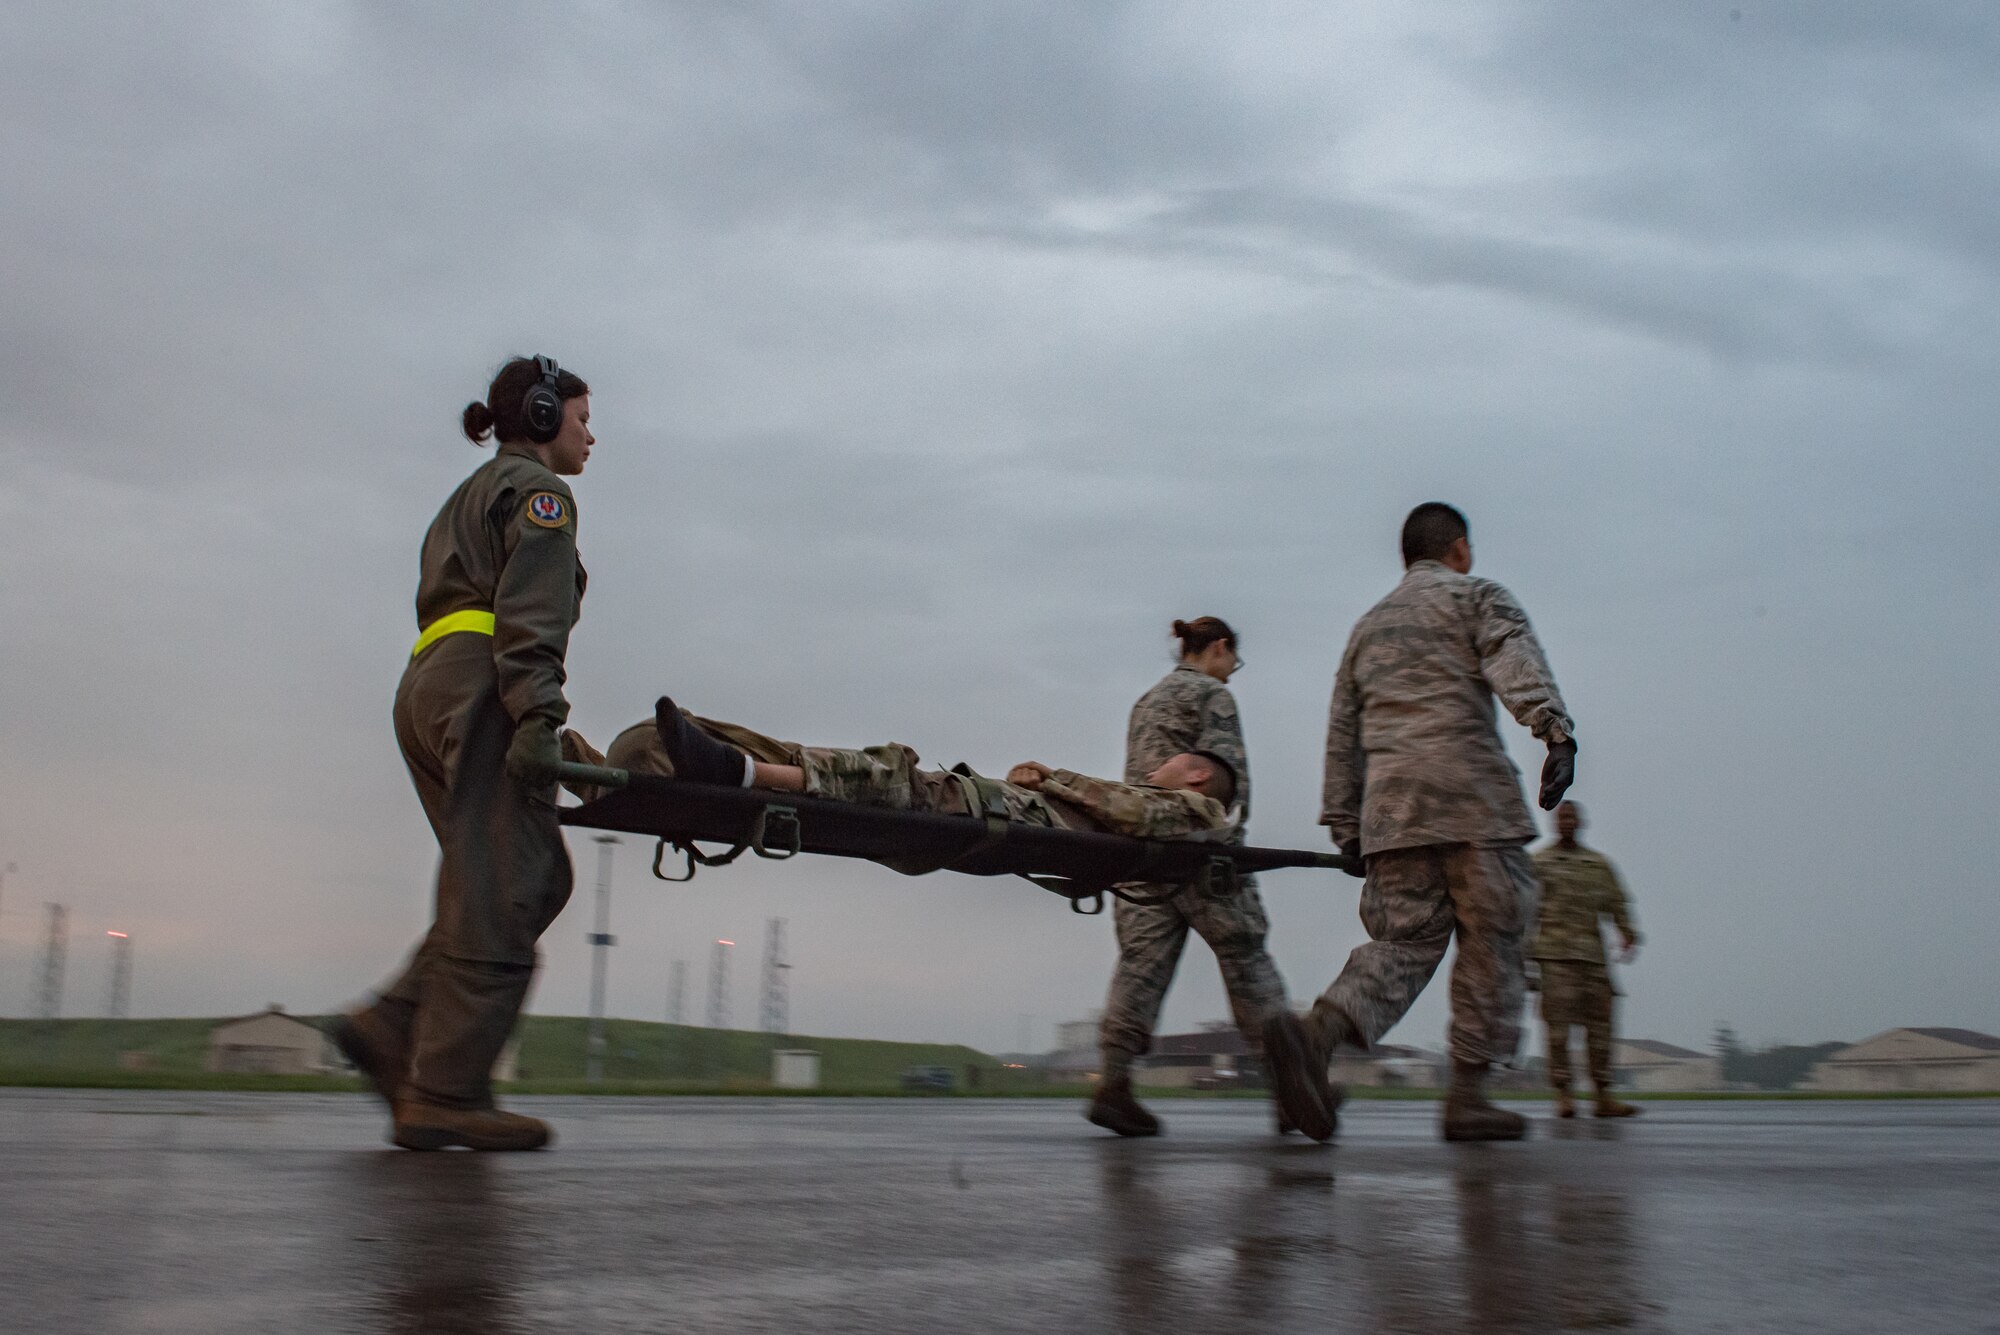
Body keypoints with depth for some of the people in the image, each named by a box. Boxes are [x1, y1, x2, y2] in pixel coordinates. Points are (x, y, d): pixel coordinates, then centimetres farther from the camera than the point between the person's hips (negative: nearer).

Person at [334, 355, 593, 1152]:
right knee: (500, 890, -12)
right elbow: (530, 614, -11)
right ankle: (447, 1093, -15)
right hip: (481, 689, -9)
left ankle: (391, 1029, -3)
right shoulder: (536, 488, 4)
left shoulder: (472, 495, 33)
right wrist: (539, 716, -22)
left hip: (428, 688, 9)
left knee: (538, 881, 5)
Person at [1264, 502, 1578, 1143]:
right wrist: (1556, 731, -27)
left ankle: (1316, 1033, -23)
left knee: (1404, 938, 2)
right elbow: (1516, 661, -13)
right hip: (1472, 795, -5)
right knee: (1490, 941, 4)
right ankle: (1467, 1095, 4)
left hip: (1390, 805, 5)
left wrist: (1345, 825, 25)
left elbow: (1342, 733, 24)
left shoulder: (1368, 625, 26)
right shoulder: (1477, 597, 10)